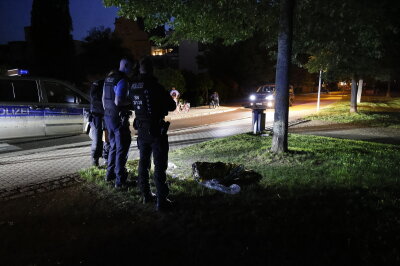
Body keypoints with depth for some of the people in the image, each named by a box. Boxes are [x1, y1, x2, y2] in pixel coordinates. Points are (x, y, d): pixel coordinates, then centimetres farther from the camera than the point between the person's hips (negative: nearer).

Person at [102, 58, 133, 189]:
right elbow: (118, 101, -25)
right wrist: (131, 101, -11)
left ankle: (110, 174, 32)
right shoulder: (122, 81, -17)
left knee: (114, 146, 21)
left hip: (108, 116, 9)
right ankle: (120, 181, 3)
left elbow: (104, 98, 18)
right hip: (119, 118, -9)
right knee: (122, 149, -1)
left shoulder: (108, 78, 12)